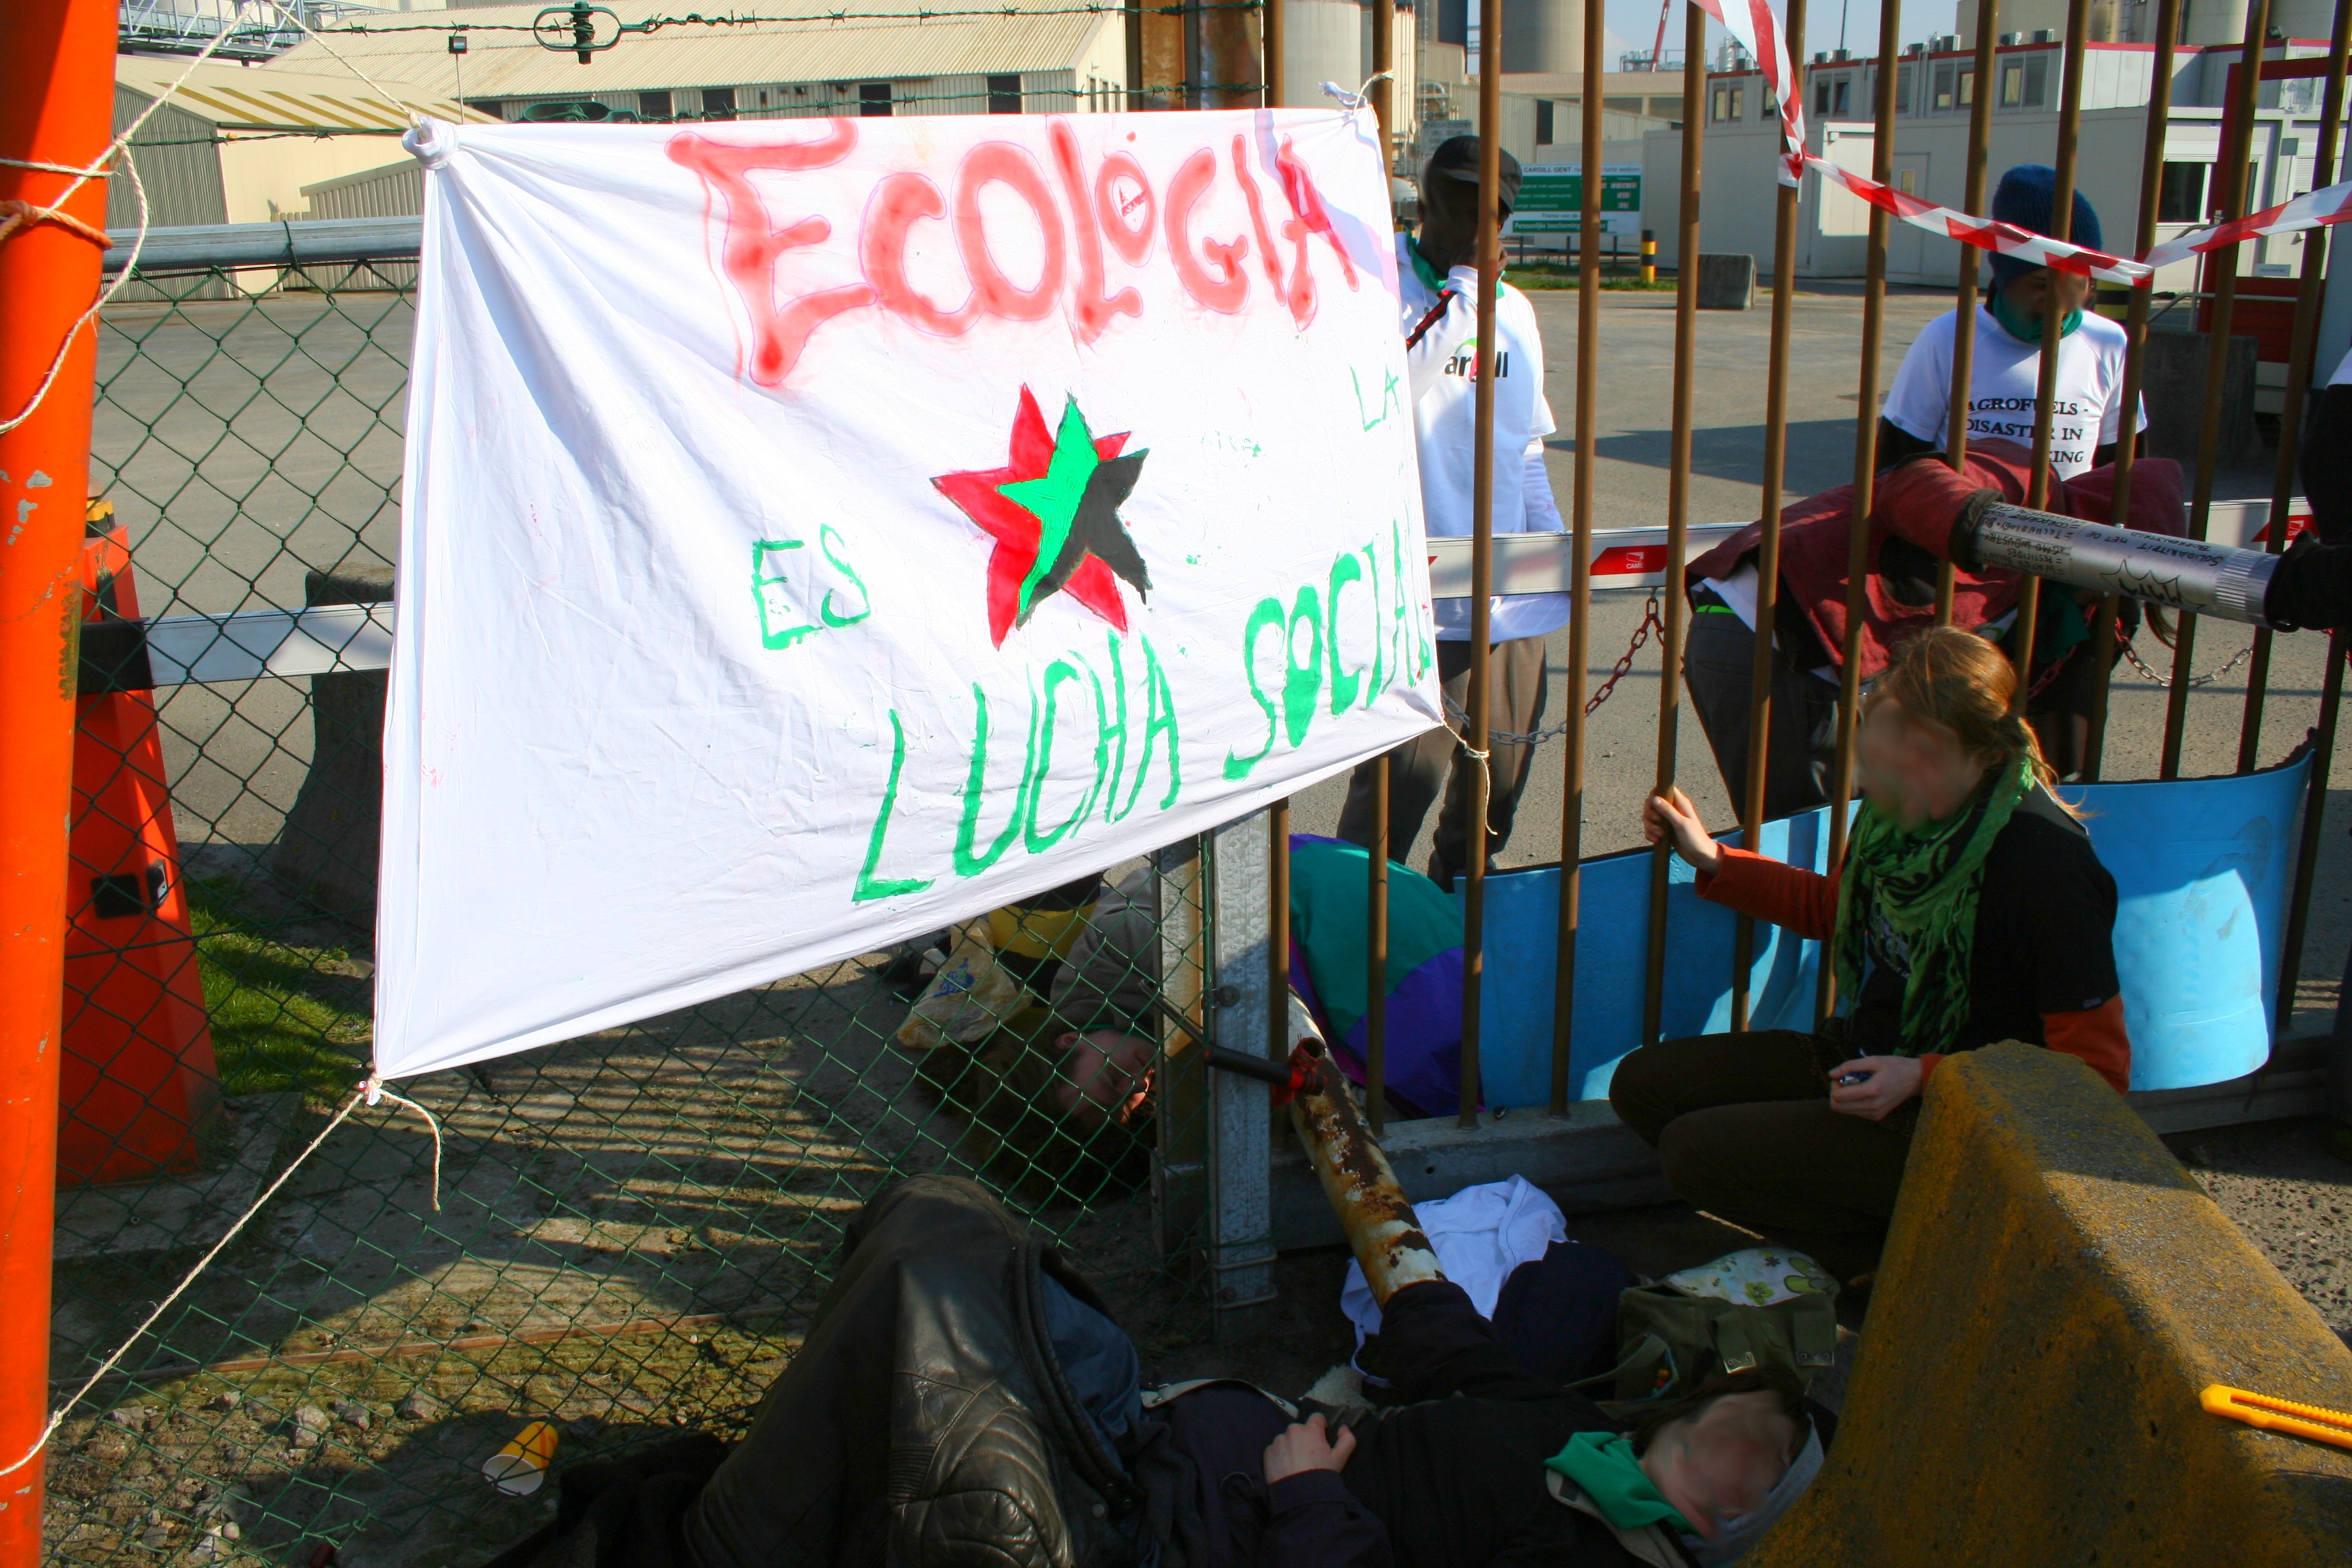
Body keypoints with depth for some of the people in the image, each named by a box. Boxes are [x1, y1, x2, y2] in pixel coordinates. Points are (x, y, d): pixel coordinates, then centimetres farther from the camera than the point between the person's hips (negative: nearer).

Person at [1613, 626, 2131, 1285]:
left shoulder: (2046, 863, -26)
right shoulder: (1897, 807, -4)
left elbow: (2097, 1071, -21)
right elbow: (1834, 909, 19)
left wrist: (1924, 1078, -26)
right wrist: (1711, 861, 9)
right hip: (1860, 1058, 8)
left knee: (1696, 1151, -19)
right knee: (1642, 1084, 1)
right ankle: (1870, 1219, 3)